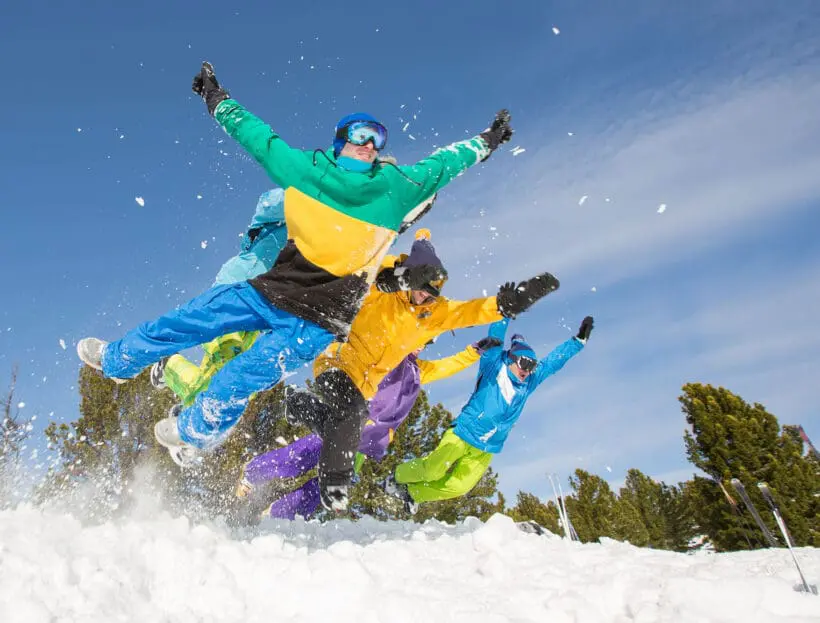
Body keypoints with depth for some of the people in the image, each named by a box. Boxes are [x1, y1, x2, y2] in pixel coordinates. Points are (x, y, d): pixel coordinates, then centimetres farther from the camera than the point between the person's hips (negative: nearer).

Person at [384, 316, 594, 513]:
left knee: (458, 487, -6)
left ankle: (411, 493, 14)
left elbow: (554, 361, 13)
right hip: (462, 434, -5)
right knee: (432, 470, -12)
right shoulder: (494, 366, -3)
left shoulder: (528, 383, 10)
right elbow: (496, 337, -13)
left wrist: (579, 339, 12)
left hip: (485, 451, 5)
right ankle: (398, 475, 18)